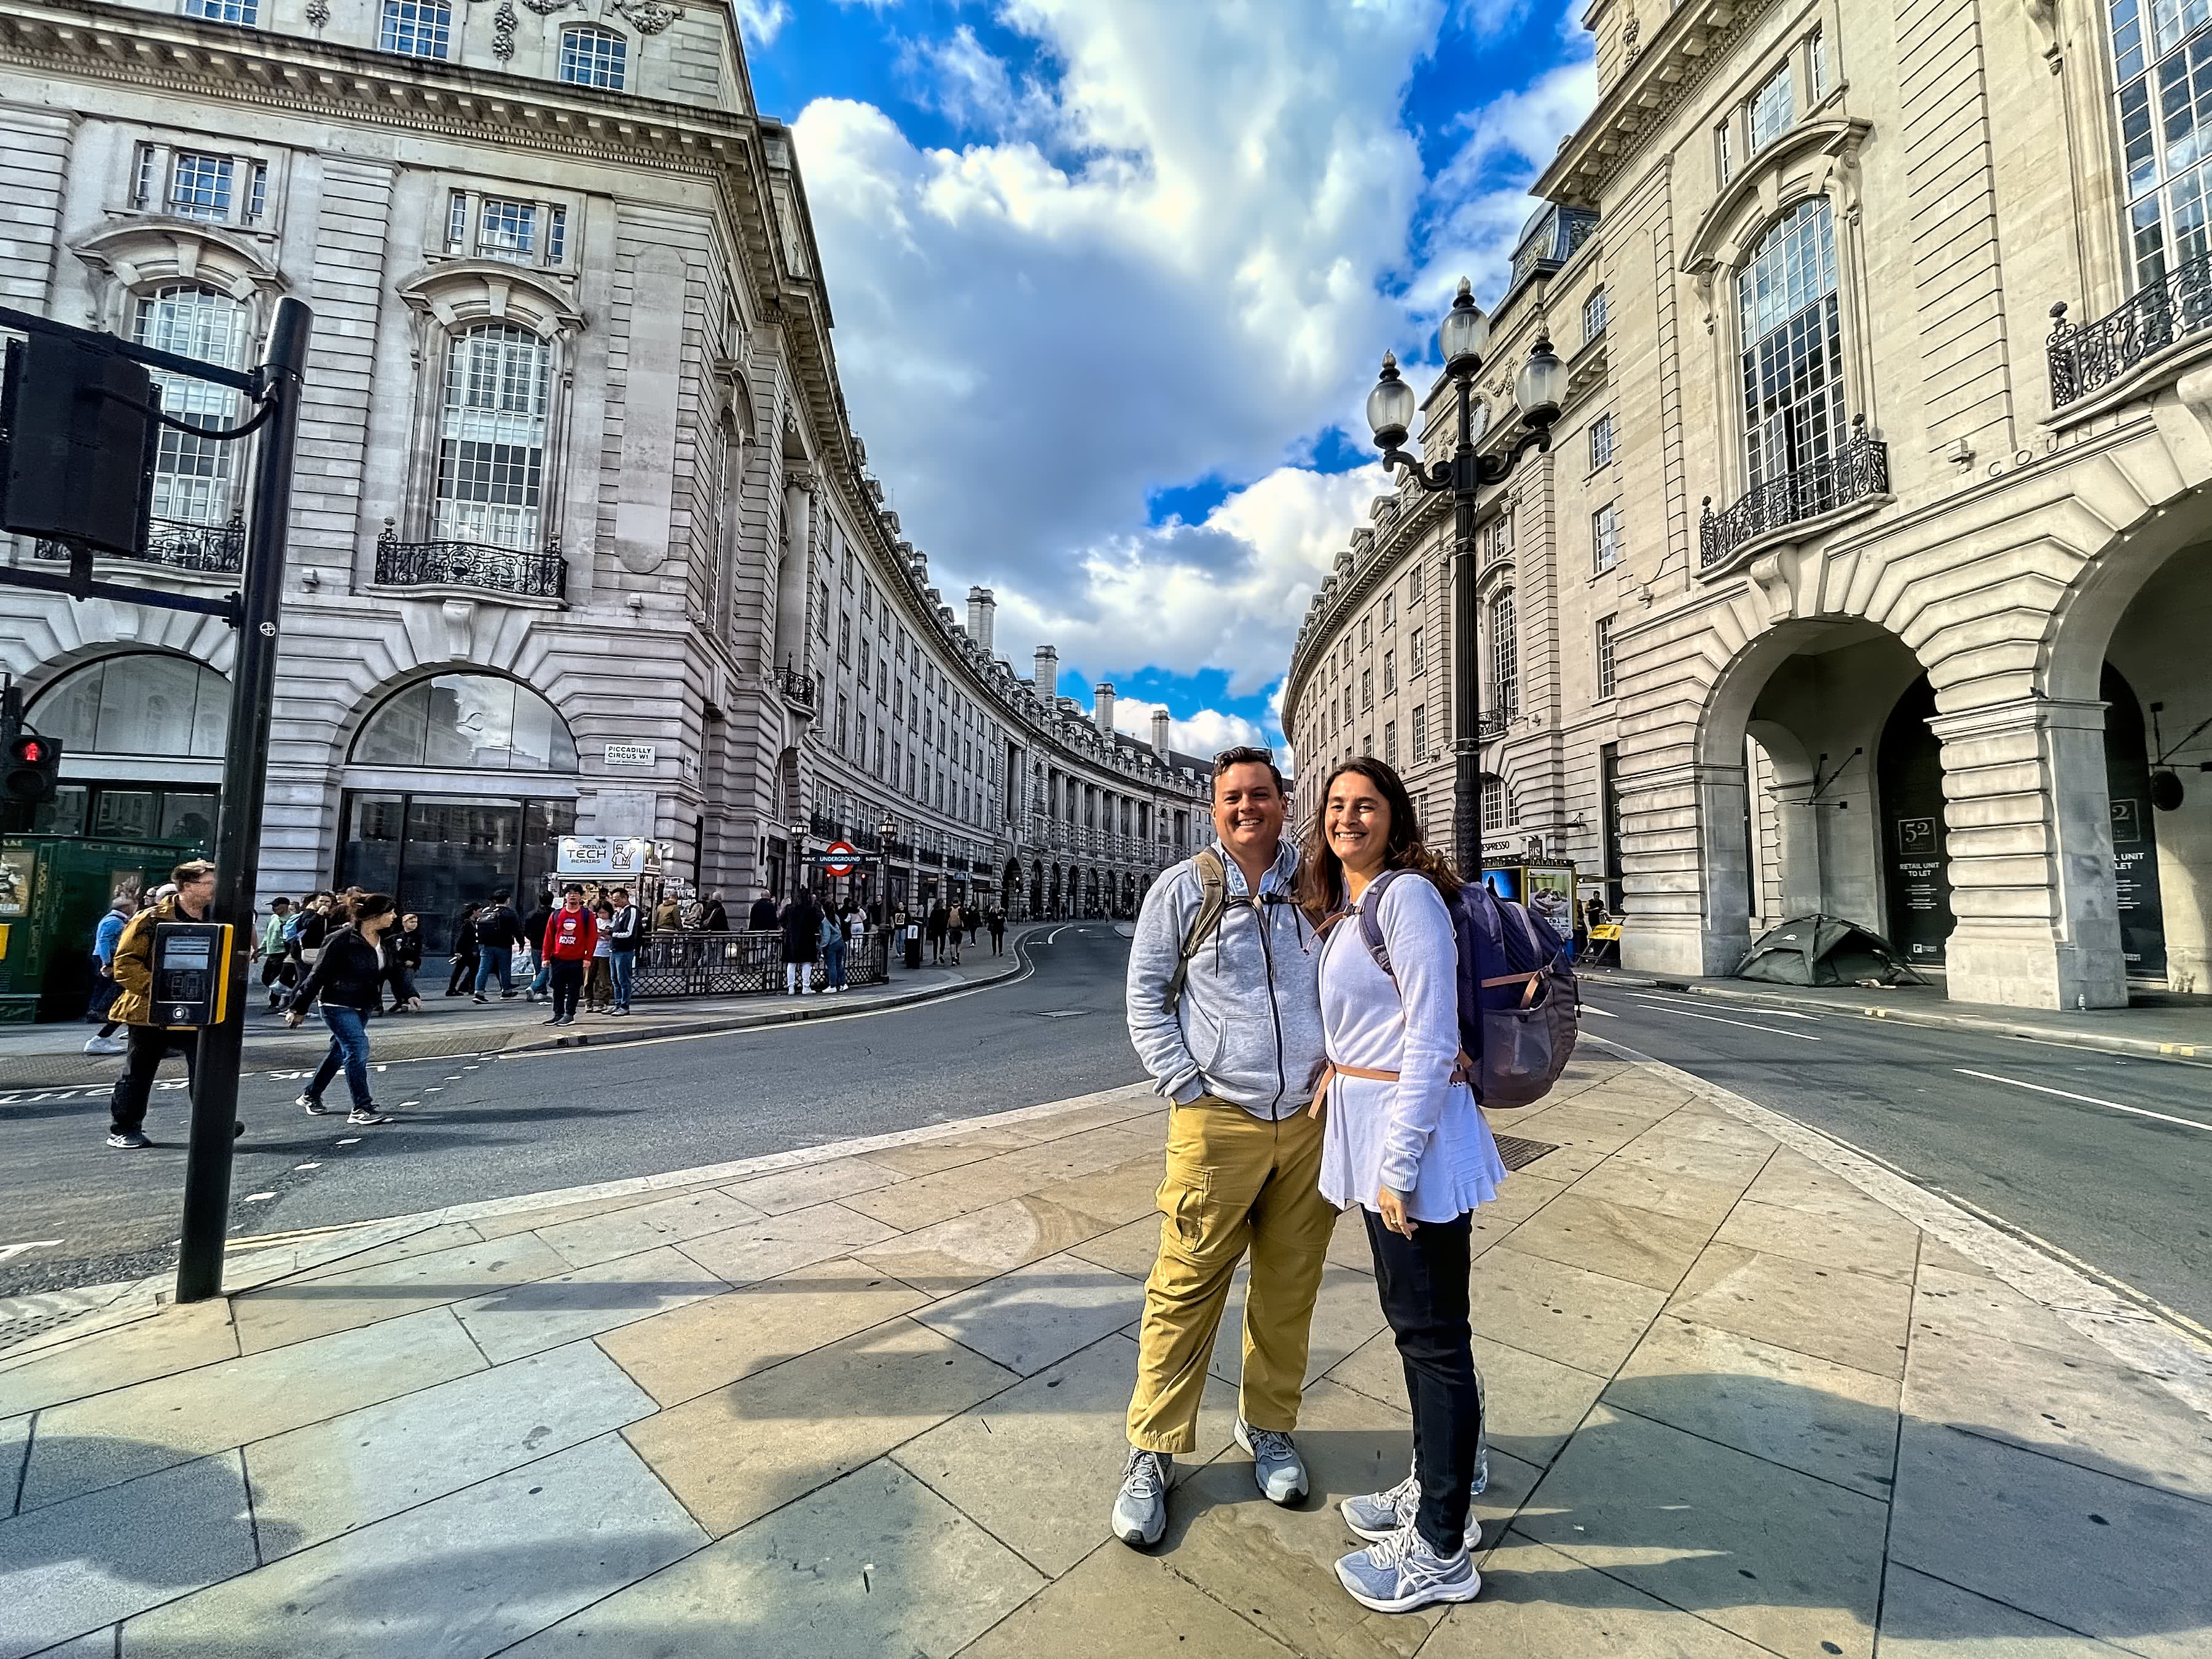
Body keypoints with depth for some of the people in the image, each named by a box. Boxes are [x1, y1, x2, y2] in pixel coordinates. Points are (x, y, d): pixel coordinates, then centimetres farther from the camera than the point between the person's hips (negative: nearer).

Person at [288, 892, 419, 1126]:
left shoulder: (384, 941, 3)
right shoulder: (342, 940, -19)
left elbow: (394, 972, 5)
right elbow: (318, 976, -14)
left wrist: (407, 996, -10)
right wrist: (299, 1008, -9)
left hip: (364, 1007, 8)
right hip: (339, 1006, -8)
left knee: (341, 1050, 17)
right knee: (358, 1049, -14)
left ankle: (310, 1096, 36)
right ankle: (362, 1109, -9)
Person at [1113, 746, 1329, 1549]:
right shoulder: (1183, 889, -2)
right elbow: (1145, 995, 1)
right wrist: (1185, 1086, -7)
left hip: (1309, 1116, 3)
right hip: (1217, 1120, -3)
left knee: (1289, 1288, 15)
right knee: (1187, 1286, 3)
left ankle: (1269, 1427, 38)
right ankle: (1153, 1452, 22)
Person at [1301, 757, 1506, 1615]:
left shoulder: (1406, 895, -16)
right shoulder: (1348, 909, 12)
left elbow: (1432, 1039, -20)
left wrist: (1399, 1163, -20)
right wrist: (1340, 1070, 12)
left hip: (1411, 1131, -9)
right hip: (1368, 1121, 9)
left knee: (1432, 1332, 6)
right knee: (1410, 1316, 22)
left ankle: (1440, 1551, 24)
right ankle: (1436, 1487, 41)